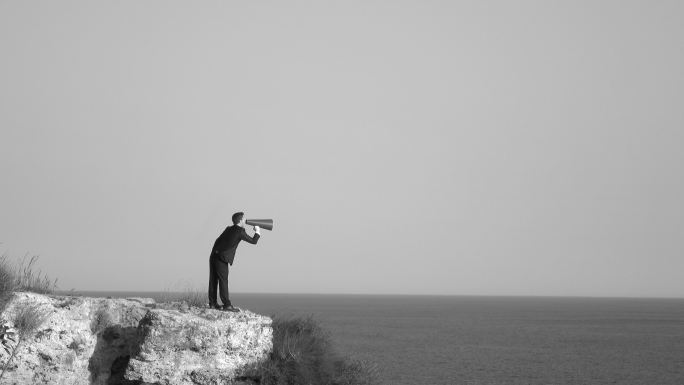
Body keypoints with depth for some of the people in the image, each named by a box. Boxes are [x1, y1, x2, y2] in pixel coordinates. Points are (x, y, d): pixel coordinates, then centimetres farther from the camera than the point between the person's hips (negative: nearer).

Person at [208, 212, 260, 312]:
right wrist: (257, 232, 16)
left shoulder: (229, 229, 15)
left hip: (214, 256, 7)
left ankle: (212, 303, 14)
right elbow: (253, 241, 1)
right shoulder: (240, 232, -6)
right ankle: (227, 305, -9)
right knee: (223, 281, -8)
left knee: (213, 280, 9)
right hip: (222, 258, -7)